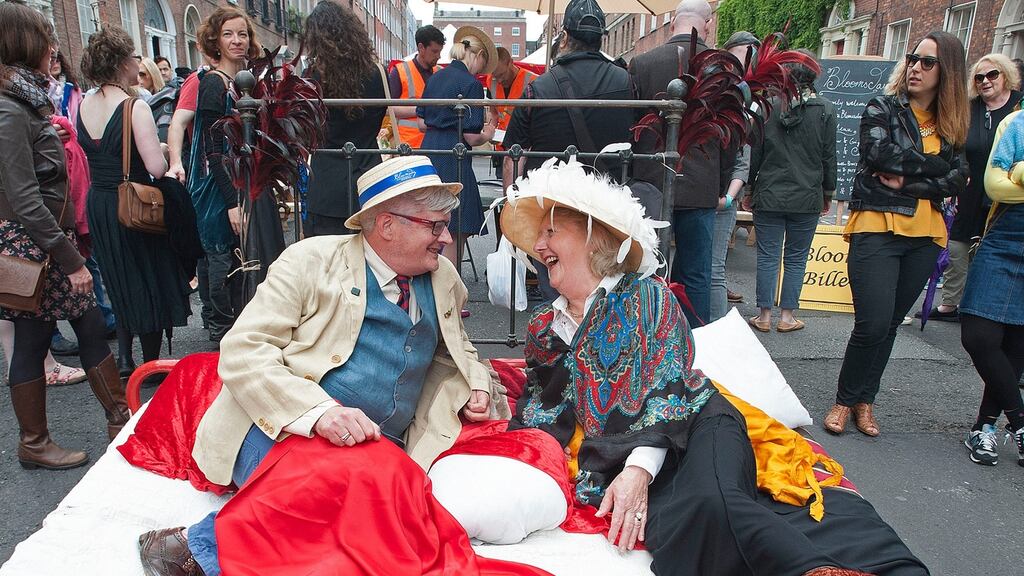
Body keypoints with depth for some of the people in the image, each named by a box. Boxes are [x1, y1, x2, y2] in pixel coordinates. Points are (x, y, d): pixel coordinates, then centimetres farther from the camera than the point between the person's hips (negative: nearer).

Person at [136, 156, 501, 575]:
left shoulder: (445, 281, 14)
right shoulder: (312, 261, -2)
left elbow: (454, 351, 33)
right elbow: (241, 350, -10)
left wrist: (475, 384, 9)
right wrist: (319, 410, -25)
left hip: (378, 447, 5)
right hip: (285, 429, -4)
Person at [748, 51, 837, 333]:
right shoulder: (825, 110, -3)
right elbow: (829, 157, 2)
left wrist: (749, 188, 11)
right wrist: (828, 194, 13)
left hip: (769, 195, 0)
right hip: (807, 197, 0)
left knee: (767, 257, 6)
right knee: (796, 258, 9)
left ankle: (764, 315, 11)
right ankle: (787, 316, 14)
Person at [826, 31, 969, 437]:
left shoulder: (951, 126, 13)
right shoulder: (882, 109, 2)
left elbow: (957, 181, 0)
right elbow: (878, 152, -17)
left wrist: (906, 181, -12)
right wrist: (932, 165, -8)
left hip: (925, 236, 4)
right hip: (877, 228, -4)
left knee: (889, 325, 9)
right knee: (872, 324, -11)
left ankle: (864, 401, 21)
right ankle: (845, 400, 7)